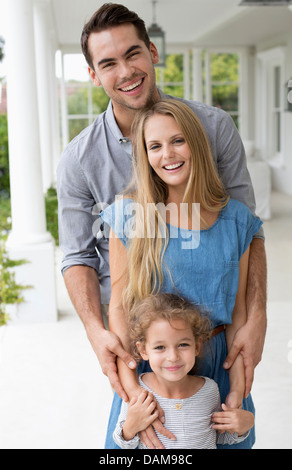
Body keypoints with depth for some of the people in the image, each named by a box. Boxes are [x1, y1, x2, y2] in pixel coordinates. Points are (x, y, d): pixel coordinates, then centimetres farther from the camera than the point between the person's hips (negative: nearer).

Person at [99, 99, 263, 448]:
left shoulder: (235, 219, -3)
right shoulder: (128, 215, -9)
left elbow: (239, 308, 2)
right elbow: (118, 307, -8)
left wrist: (237, 390, -2)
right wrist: (131, 389, -17)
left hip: (216, 365, 2)